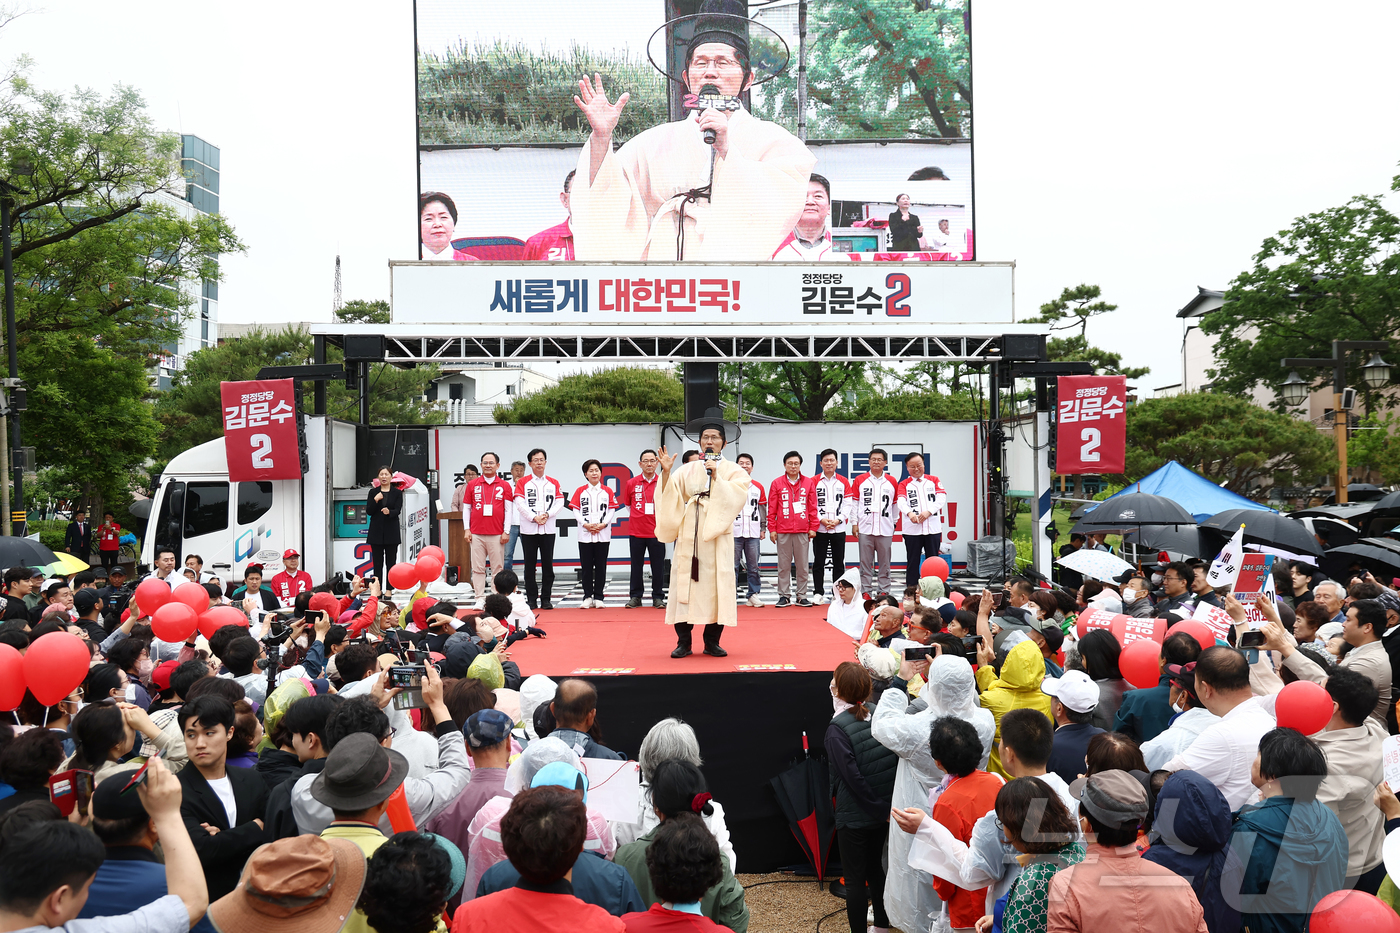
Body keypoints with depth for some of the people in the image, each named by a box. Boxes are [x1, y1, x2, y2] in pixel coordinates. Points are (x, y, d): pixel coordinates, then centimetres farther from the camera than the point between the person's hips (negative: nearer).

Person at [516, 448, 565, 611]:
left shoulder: (553, 483, 11)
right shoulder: (522, 482, 4)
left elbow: (560, 502, 3)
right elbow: (519, 503, -6)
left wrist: (547, 514, -12)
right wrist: (534, 517, -15)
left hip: (548, 529, 2)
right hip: (528, 529, -2)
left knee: (548, 565, 2)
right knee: (530, 565, 2)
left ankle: (546, 599, 9)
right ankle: (531, 599, 9)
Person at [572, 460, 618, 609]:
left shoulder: (608, 491, 6)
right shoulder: (580, 491, 6)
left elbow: (612, 511, 3)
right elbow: (576, 511, 1)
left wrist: (603, 524, -11)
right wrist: (586, 524, -11)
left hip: (603, 534, 0)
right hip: (585, 534, 0)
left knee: (601, 566, 2)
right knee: (586, 567, 2)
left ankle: (598, 597, 9)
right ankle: (588, 597, 9)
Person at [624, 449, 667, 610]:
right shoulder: (631, 483, 3)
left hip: (657, 531, -1)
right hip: (635, 532, 1)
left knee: (658, 566, 3)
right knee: (636, 565, 7)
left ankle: (657, 597, 13)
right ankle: (635, 596, 16)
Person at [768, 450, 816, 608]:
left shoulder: (808, 482, 7)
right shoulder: (777, 483, 4)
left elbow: (813, 507, 8)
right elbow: (772, 509, 4)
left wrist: (813, 528, 3)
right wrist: (772, 529, 0)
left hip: (802, 531, 1)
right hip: (783, 531, -1)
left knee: (802, 565, 4)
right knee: (784, 565, 3)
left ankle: (802, 596, 12)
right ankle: (784, 596, 9)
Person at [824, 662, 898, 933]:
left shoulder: (837, 728, -20)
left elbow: (852, 776, -22)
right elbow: (897, 762, 1)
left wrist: (880, 809, -13)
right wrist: (886, 806, 4)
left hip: (854, 816, -6)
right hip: (883, 813, 7)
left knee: (854, 879, 8)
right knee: (876, 869, 24)